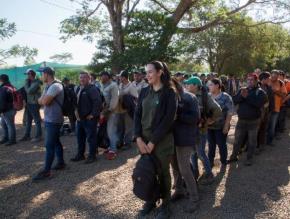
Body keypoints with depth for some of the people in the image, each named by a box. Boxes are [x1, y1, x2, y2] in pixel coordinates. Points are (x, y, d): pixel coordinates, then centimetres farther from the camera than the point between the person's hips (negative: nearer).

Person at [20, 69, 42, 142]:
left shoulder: (36, 83, -15)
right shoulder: (30, 82, 12)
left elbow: (29, 91, -21)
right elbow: (25, 90, 15)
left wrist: (26, 83, -11)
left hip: (34, 104, -9)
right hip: (29, 104, 9)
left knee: (37, 121, 1)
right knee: (28, 121, 15)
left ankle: (38, 136, 9)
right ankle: (27, 135, 25)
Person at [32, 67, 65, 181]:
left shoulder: (55, 86, -18)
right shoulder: (48, 86, 15)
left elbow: (44, 101, -22)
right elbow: (40, 101, 13)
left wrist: (42, 98, -2)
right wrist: (43, 100, -8)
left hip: (53, 120, -10)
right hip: (49, 119, 10)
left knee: (49, 145, -8)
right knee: (55, 142, 17)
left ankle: (46, 171, -4)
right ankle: (61, 163, 28)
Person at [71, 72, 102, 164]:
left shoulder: (92, 89, -14)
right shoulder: (78, 89, 14)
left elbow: (98, 101, -23)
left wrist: (93, 114, -21)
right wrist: (76, 112, 12)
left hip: (89, 118, -9)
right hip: (80, 118, 9)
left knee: (91, 138, 2)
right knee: (80, 137, 17)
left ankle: (92, 156, 15)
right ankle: (80, 154, 31)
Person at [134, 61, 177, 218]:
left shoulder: (169, 93, -9)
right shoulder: (144, 91, 6)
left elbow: (168, 119, -15)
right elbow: (137, 115, 3)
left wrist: (153, 142, -16)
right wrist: (139, 138, -9)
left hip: (162, 140, -4)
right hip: (144, 139, 4)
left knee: (163, 172, 9)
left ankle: (165, 204, 28)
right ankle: (150, 200, 34)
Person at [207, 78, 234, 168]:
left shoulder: (225, 97, -9)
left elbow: (230, 112, -11)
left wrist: (226, 126, -15)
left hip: (221, 127, -4)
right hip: (209, 126, 4)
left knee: (221, 145, 8)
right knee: (211, 144, 14)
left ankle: (224, 163, 26)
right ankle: (210, 161, 29)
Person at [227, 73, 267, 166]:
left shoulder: (260, 92, -5)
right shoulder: (242, 90, 6)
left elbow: (259, 103, -23)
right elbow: (234, 101, -6)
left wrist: (247, 96, -25)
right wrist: (241, 95, -24)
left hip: (253, 121, -3)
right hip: (241, 120, 3)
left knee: (252, 141, 10)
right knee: (237, 139, 12)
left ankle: (249, 158, 25)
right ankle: (234, 156, 26)